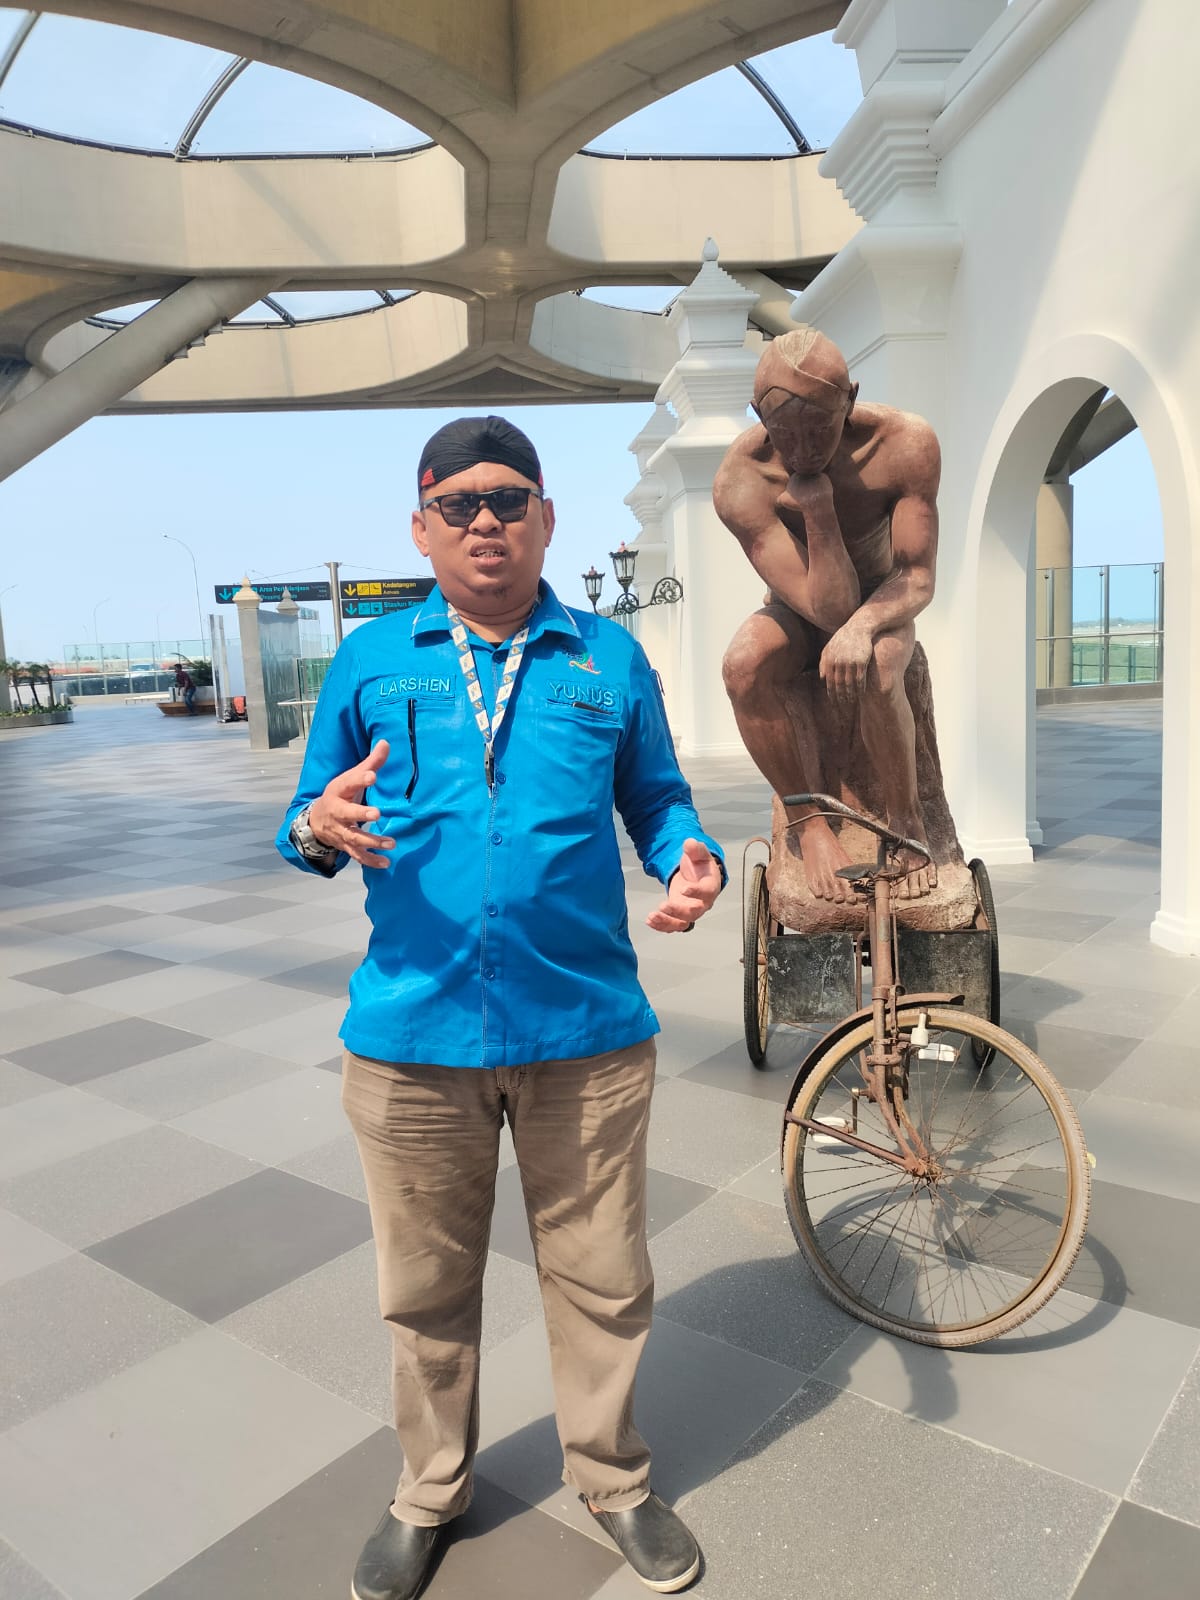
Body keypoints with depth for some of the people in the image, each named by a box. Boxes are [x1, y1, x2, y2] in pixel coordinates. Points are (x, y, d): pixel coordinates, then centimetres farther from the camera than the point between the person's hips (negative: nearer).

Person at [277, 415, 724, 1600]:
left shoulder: (609, 657, 5)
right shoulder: (370, 659, 4)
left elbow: (657, 798, 10)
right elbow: (306, 821, 6)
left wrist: (691, 863, -11)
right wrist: (321, 830, -18)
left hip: (586, 1030, 0)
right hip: (412, 1033, 0)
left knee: (602, 1281, 15)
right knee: (426, 1287, 18)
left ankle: (613, 1480, 42)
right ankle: (431, 1492, 44)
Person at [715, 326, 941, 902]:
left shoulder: (906, 443, -23)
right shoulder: (739, 482, -27)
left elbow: (917, 579, -21)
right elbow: (828, 608, -29)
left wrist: (860, 625, -42)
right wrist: (817, 510, -41)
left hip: (881, 606, 0)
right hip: (802, 612, 1)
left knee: (873, 671, -36)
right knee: (744, 663, -33)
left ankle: (907, 822, -11)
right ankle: (810, 820, -16)